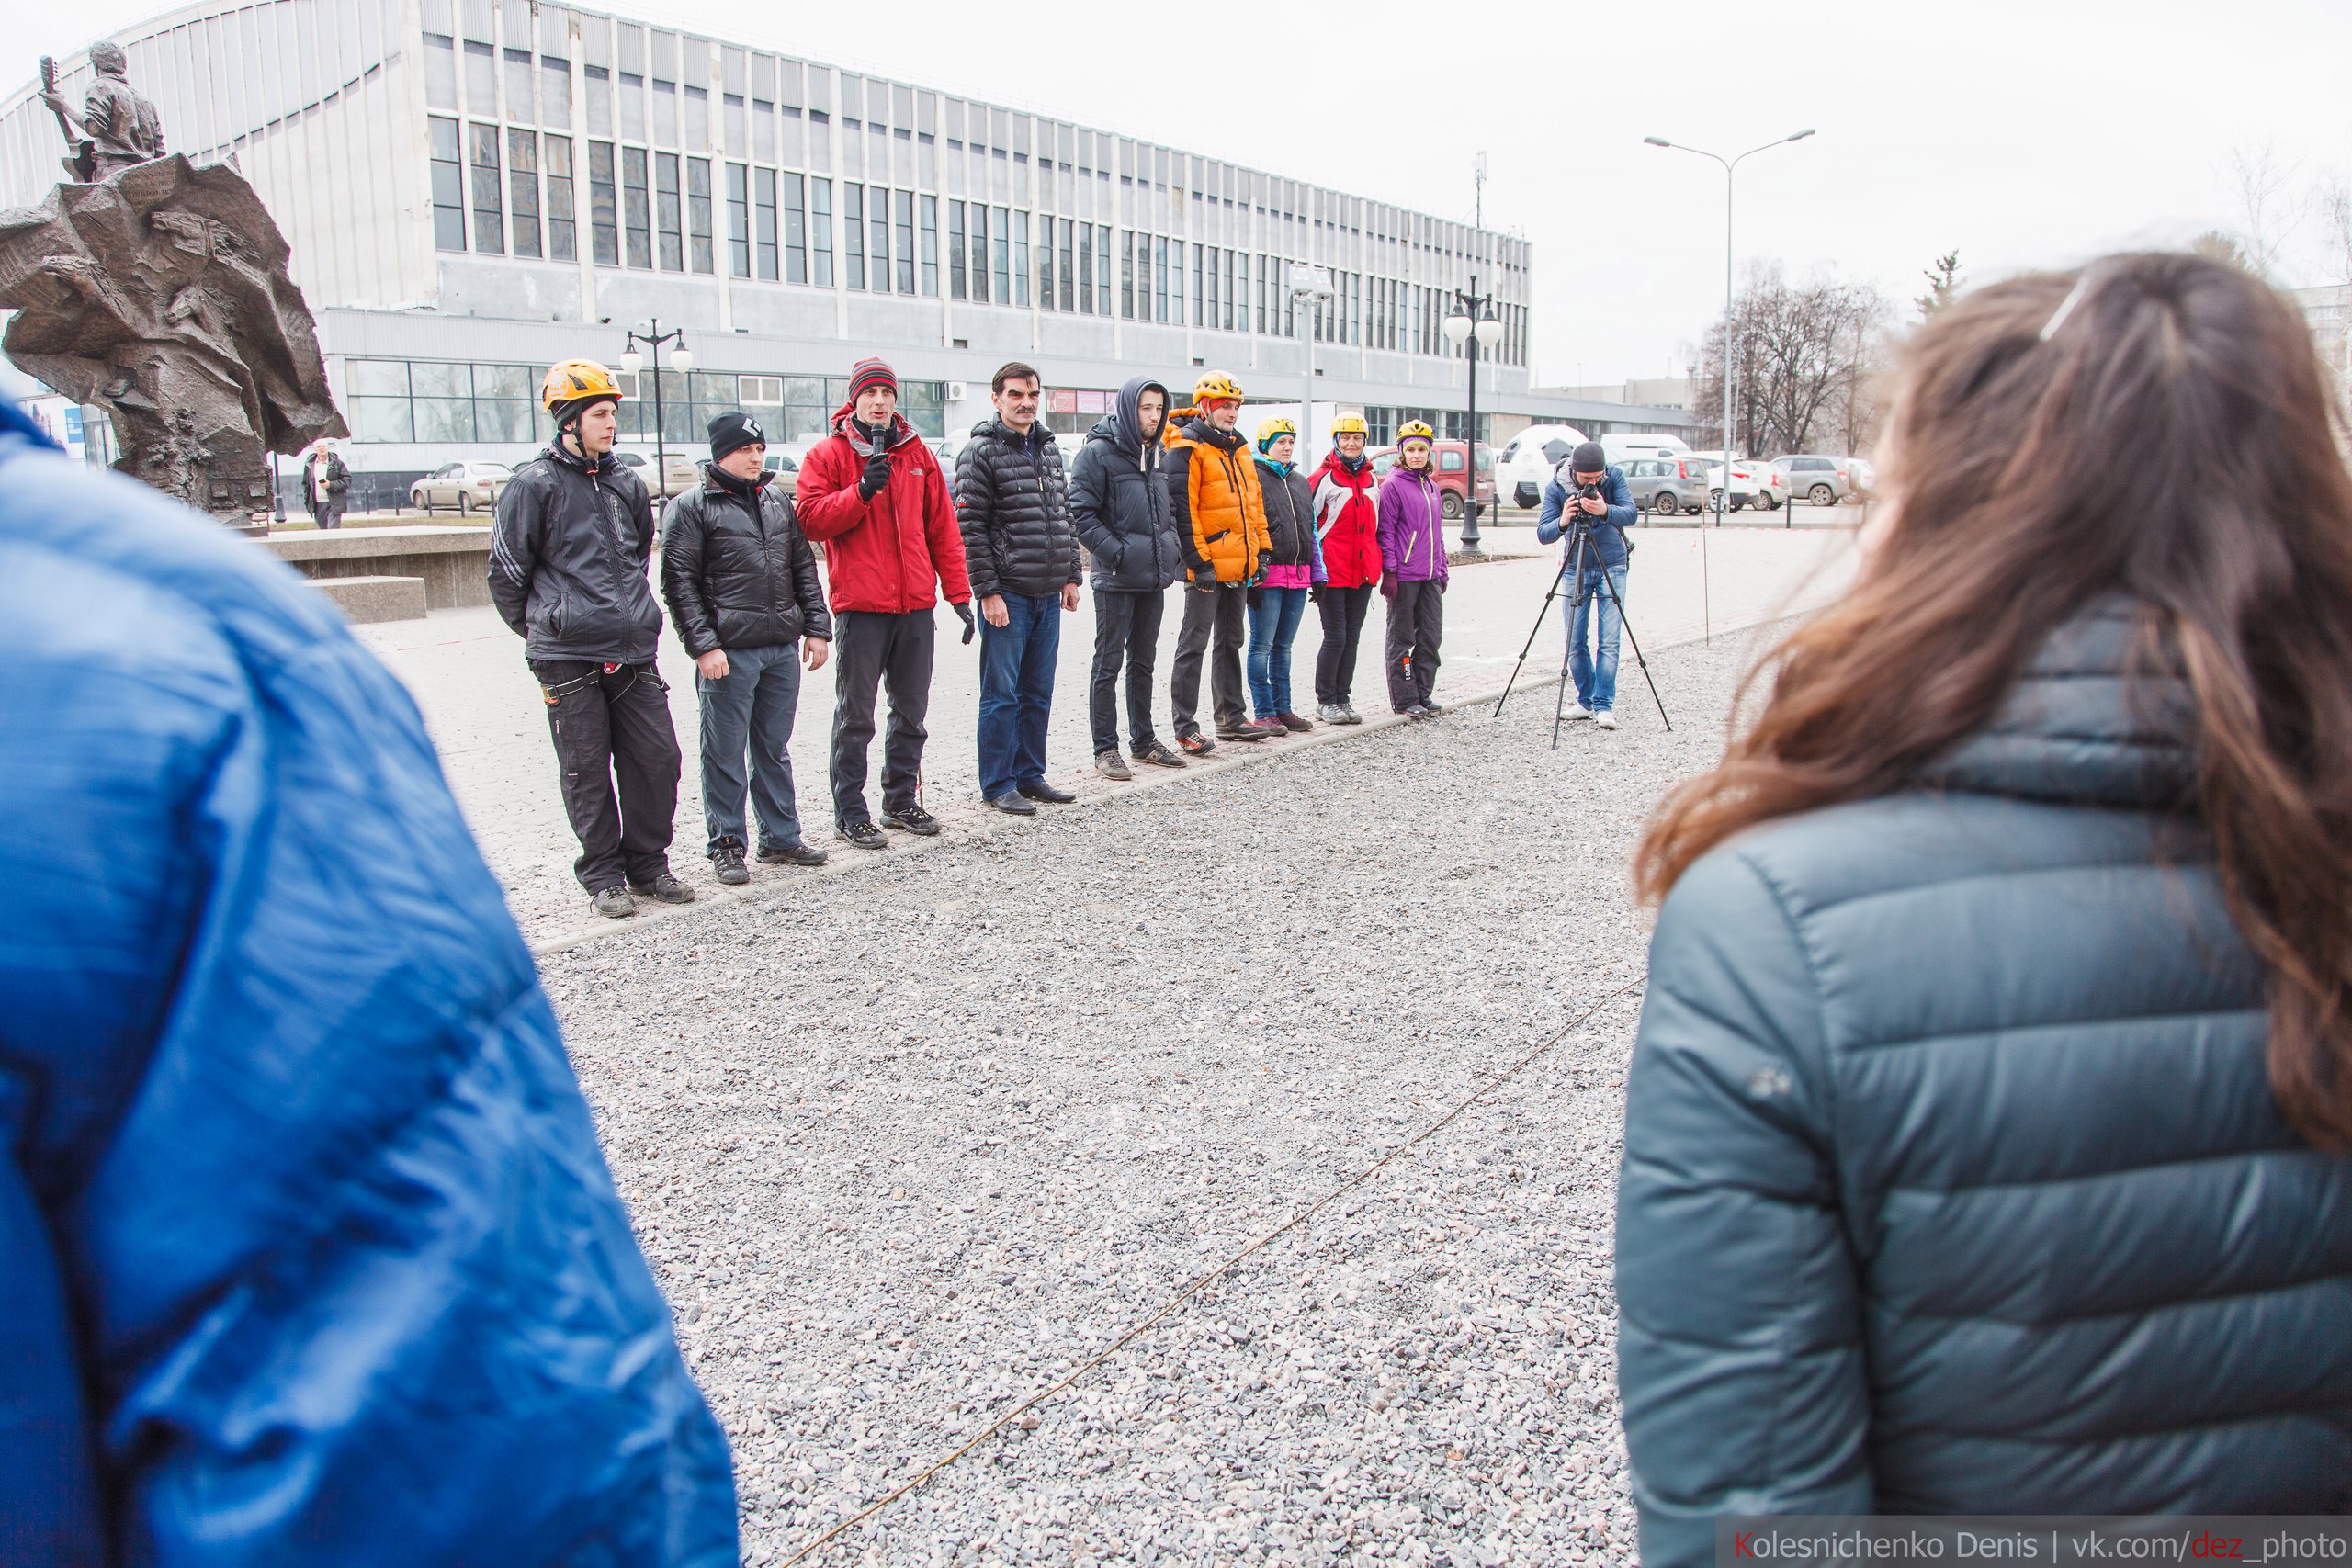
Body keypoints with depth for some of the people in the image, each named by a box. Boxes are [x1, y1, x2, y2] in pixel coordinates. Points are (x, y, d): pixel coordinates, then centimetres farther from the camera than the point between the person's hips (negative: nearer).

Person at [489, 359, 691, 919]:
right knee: (587, 772, 2)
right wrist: (545, 630, 9)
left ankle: (648, 865, 19)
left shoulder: (627, 485, 13)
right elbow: (506, 572, 1)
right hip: (568, 658, -5)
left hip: (634, 651, 5)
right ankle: (603, 877, 14)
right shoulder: (534, 485, -4)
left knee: (657, 758, 4)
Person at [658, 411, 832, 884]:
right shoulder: (691, 507, -3)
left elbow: (804, 568, 18)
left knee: (775, 749, 14)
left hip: (783, 649, 5)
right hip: (729, 653, -5)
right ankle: (726, 845, 11)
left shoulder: (778, 502, 15)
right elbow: (678, 582, -7)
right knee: (725, 755, 1)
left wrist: (816, 627, 10)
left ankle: (781, 838, 22)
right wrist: (703, 645, -13)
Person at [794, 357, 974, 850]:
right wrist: (860, 491, -20)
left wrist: (958, 593, 8)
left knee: (911, 712, 13)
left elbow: (943, 528, 11)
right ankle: (849, 814, 8)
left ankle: (902, 800, 25)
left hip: (915, 605, 5)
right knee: (855, 716, 0)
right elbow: (811, 519, -9)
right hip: (859, 605, -4)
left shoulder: (918, 454, 12)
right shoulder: (828, 455, 1)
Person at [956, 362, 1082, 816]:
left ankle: (1030, 775, 23)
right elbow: (970, 527, -11)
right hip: (1007, 594, -7)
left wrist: (1070, 576, 13)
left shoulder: (1050, 450, 14)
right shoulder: (980, 452, -7)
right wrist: (987, 591, -15)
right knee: (1002, 694, 0)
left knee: (1038, 693, 13)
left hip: (1048, 595, 7)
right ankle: (997, 785, 8)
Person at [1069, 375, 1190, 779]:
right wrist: (1115, 553, -19)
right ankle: (1105, 749, 5)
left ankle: (1143, 740, 25)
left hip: (1154, 578, 7)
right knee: (1109, 664, -1)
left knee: (1143, 661, 15)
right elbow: (1081, 513, -14)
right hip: (1116, 580, -7)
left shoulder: (1159, 453, 13)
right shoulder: (1098, 452, -10)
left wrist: (1173, 551, 9)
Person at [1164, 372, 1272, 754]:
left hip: (1240, 566, 8)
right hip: (1207, 567, -8)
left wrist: (1260, 551, 13)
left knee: (1230, 642, 16)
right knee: (1194, 644, -4)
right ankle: (1185, 727, -1)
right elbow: (1182, 510, -16)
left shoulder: (1238, 447, 15)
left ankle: (1231, 716, 26)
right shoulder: (1187, 449, -10)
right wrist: (1199, 561, -19)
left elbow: (1255, 503, 20)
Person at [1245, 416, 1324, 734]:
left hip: (1298, 575, 7)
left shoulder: (1300, 481, 17)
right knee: (1262, 645, -2)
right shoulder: (1253, 478, -5)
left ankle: (1283, 709, 18)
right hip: (1266, 576, -7)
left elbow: (1312, 529, 20)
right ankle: (1264, 714, 2)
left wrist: (1317, 573, 13)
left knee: (1284, 645, 12)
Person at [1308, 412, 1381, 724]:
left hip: (1362, 571, 6)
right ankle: (1325, 701, 6)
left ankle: (1343, 698, 16)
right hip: (1332, 573, -6)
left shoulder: (1372, 480, 14)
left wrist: (1376, 568, 19)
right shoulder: (1324, 478, -5)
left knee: (1352, 637, 8)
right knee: (1335, 637, -5)